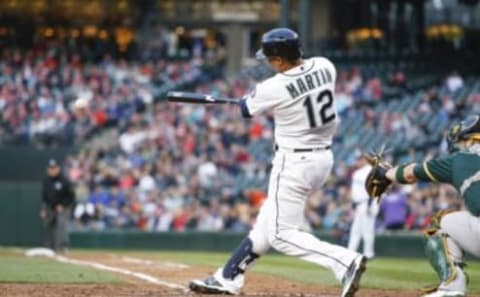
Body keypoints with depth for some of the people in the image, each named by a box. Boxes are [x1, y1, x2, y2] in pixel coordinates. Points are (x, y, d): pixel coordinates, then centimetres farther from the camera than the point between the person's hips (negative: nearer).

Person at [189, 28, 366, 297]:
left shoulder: (274, 88, -19)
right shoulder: (325, 66, -3)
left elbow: (246, 108, 2)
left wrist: (252, 95, 25)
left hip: (294, 162, -9)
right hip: (324, 157, 9)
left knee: (282, 234, -4)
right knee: (268, 222, 17)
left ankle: (346, 261, -20)